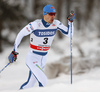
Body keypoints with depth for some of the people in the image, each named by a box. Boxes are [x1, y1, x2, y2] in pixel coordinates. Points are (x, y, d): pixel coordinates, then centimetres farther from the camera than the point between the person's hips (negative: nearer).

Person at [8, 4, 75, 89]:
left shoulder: (56, 24, -6)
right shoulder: (36, 24, -20)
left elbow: (69, 34, 0)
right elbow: (21, 34, -12)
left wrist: (70, 22, -16)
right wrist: (14, 51, -12)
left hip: (43, 59, 6)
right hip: (32, 59, -6)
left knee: (30, 84, 16)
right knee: (43, 81, -21)